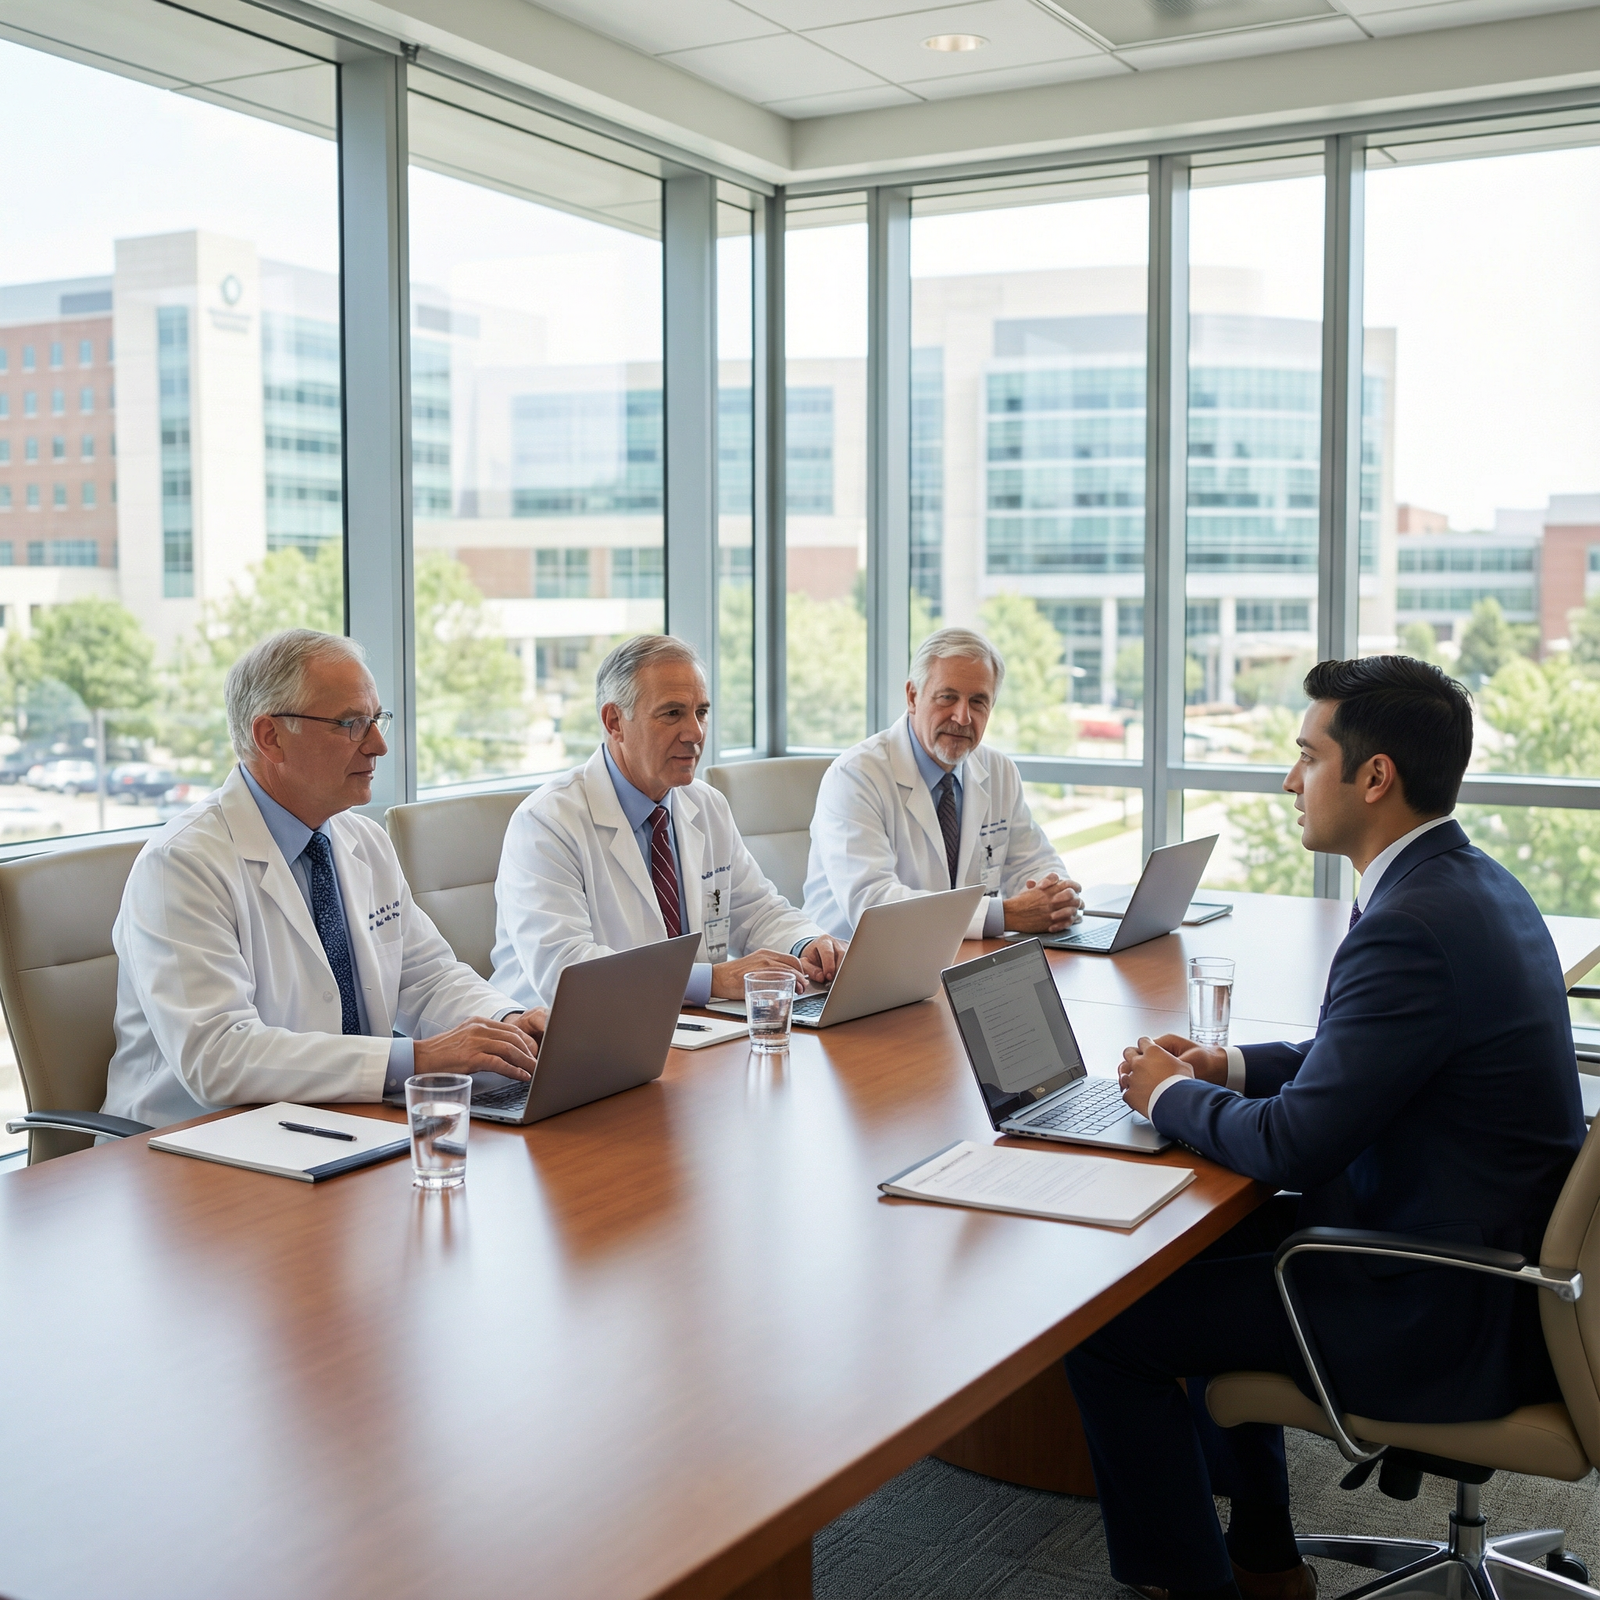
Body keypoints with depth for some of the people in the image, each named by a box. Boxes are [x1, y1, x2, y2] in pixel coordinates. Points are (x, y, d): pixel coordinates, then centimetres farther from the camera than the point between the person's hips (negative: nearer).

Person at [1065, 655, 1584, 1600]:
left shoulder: (1414, 924, -26)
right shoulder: (1476, 884, 6)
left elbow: (1294, 1142, -24)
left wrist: (1170, 1095, -6)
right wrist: (1231, 1068, 8)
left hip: (1439, 1316, -10)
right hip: (1491, 1254, 10)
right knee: (1211, 1238, 26)